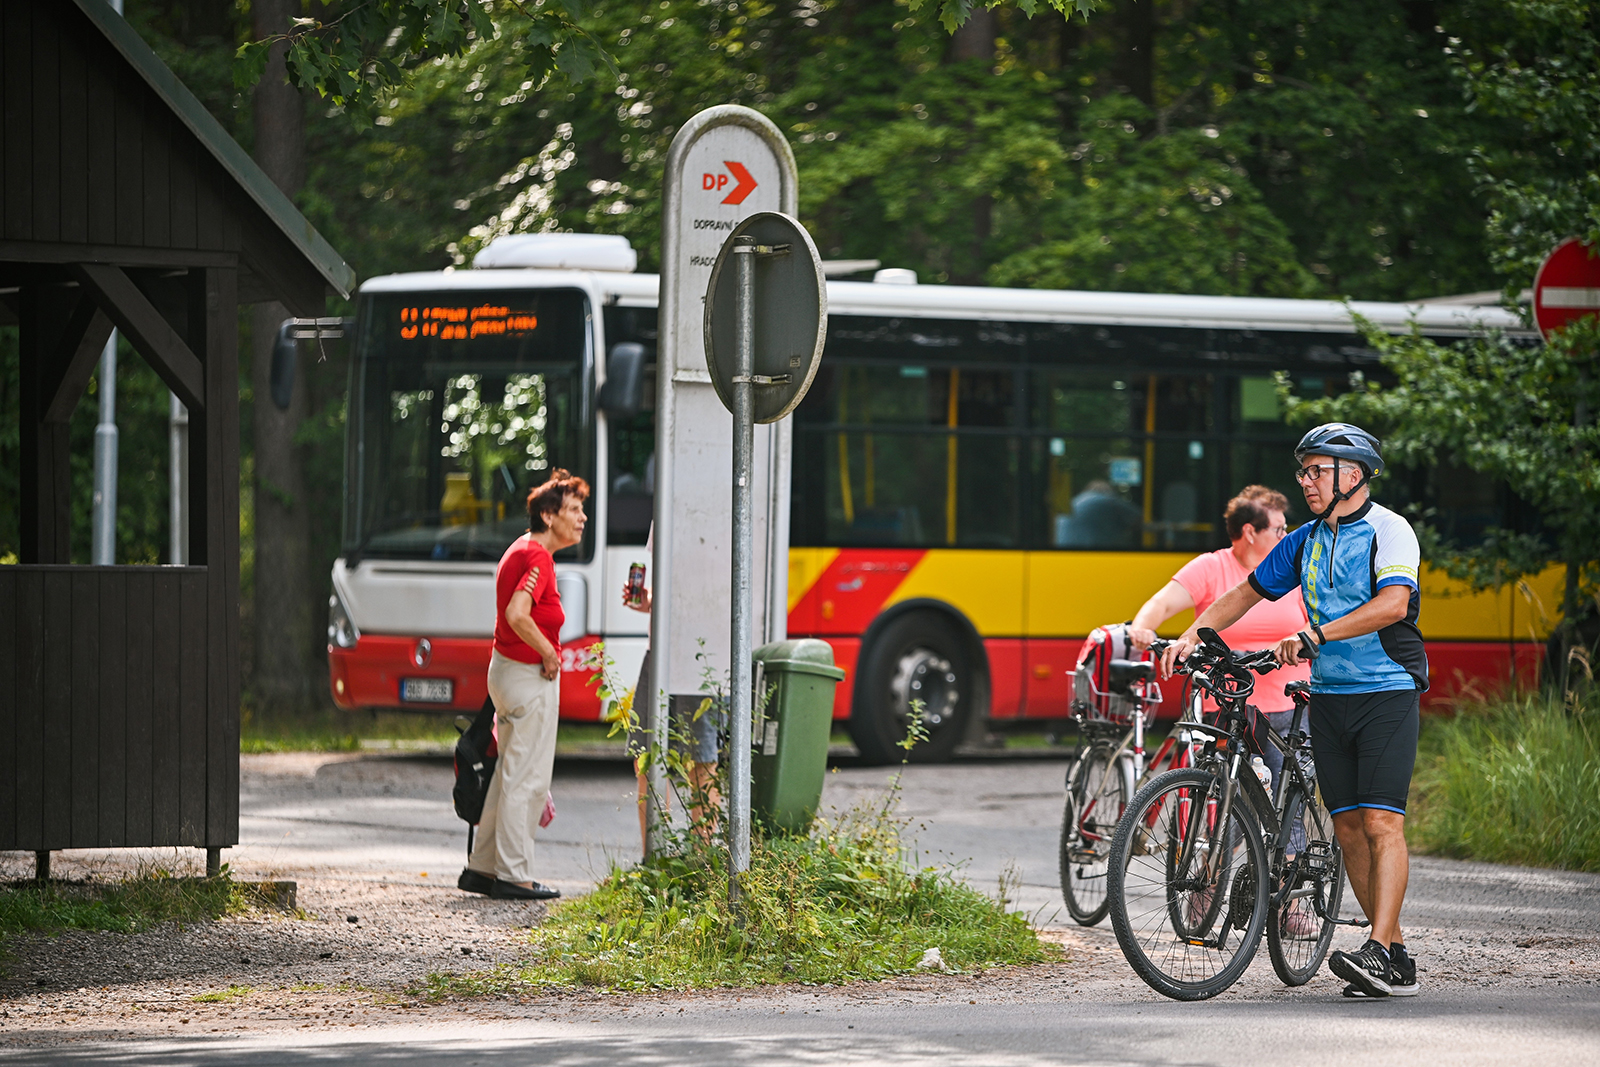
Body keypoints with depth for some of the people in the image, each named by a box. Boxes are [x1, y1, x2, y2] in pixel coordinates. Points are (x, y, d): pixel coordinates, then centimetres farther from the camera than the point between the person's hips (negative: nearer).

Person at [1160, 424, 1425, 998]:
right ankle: (1396, 959, 8)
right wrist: (1193, 635, 4)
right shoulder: (1306, 542, 13)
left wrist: (1315, 635, -31)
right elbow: (1247, 593, 20)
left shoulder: (1388, 530, -9)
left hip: (1387, 694, -7)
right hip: (1329, 697, 7)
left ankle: (1380, 953, -22)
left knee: (1381, 822, -15)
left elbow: (1393, 603, -24)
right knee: (1348, 827, 4)